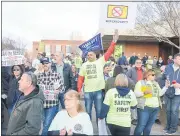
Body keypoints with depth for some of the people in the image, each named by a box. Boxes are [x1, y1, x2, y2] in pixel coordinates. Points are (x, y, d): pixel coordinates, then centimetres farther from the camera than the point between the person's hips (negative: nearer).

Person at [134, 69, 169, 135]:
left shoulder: (156, 83, 17)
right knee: (141, 125, -6)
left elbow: (160, 93, 12)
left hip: (155, 108, 6)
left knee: (149, 126, 12)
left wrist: (166, 86, 3)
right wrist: (144, 92, -24)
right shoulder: (140, 82, -3)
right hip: (144, 108, -6)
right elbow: (136, 93, -11)